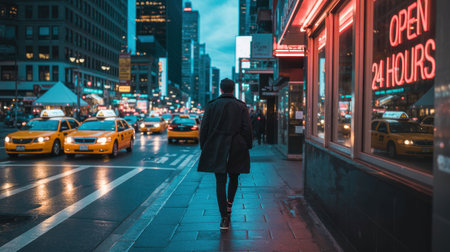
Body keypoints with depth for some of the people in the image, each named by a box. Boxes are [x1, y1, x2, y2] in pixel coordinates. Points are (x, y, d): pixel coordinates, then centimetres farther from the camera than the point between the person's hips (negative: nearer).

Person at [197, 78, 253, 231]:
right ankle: (229, 206, 29)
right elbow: (247, 128, -1)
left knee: (220, 181, 0)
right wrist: (247, 146, 9)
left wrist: (204, 147, 10)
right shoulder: (241, 106, 0)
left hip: (216, 149, -1)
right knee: (233, 177, 22)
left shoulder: (212, 105, 0)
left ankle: (224, 218, -5)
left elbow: (204, 128, 1)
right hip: (236, 149, 1)